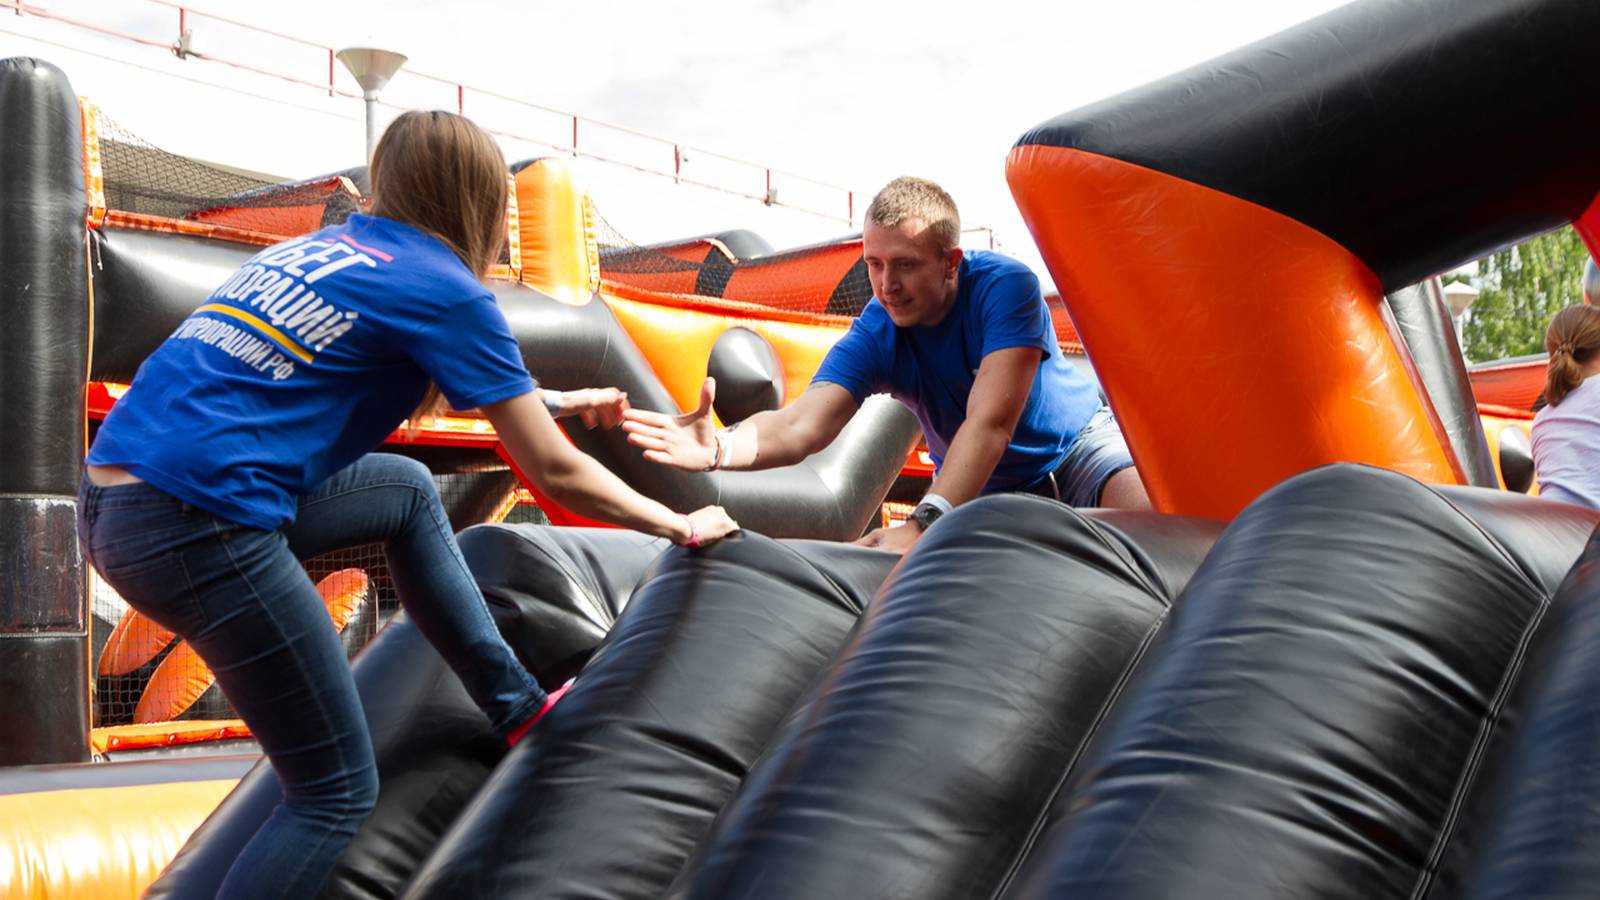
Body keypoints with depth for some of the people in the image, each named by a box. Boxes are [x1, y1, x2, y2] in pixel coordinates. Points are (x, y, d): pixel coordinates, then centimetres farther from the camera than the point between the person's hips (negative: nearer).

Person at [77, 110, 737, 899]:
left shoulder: (323, 245, 19)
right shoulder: (447, 291, -3)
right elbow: (554, 473, 0)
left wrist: (556, 401, 46)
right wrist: (678, 526, 14)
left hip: (110, 496, 9)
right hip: (198, 528, -9)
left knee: (408, 490, 26)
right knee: (337, 794, 4)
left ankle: (517, 708, 32)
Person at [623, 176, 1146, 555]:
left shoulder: (1004, 286, -26)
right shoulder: (875, 336, -16)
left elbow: (990, 423, -36)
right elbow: (802, 425, -31)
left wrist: (924, 525, -48)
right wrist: (717, 449, -53)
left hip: (1079, 446, -4)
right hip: (981, 492, 4)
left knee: (1158, 514, -32)